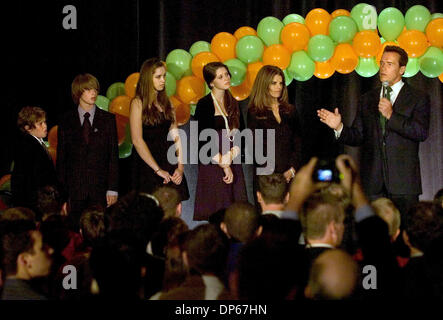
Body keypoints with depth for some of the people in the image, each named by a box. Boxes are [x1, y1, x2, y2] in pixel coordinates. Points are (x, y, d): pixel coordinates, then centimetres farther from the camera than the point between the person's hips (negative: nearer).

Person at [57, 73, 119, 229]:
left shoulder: (108, 119, 7)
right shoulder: (66, 121, 7)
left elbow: (113, 155, 4)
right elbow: (61, 157, 7)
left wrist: (113, 188, -3)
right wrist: (61, 192, -1)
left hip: (100, 188, 0)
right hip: (75, 189, 0)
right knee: (77, 231, -2)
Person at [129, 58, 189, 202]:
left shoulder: (166, 102, 15)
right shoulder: (138, 103, -3)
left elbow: (175, 135, 10)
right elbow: (137, 140, -11)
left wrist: (180, 166, -3)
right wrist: (158, 169, -14)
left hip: (170, 162, 5)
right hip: (147, 166, -5)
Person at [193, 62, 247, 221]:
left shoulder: (233, 103, 14)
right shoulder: (204, 105, -4)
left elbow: (241, 136, 9)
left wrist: (229, 157, -10)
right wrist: (224, 165, -10)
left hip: (233, 165, 5)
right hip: (212, 165, -5)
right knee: (215, 211, -8)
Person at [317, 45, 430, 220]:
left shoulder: (418, 99, 5)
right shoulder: (367, 99, 16)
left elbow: (422, 133, -9)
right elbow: (357, 136, 13)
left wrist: (392, 115, -15)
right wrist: (339, 127, -6)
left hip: (403, 183, -3)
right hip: (373, 182, 3)